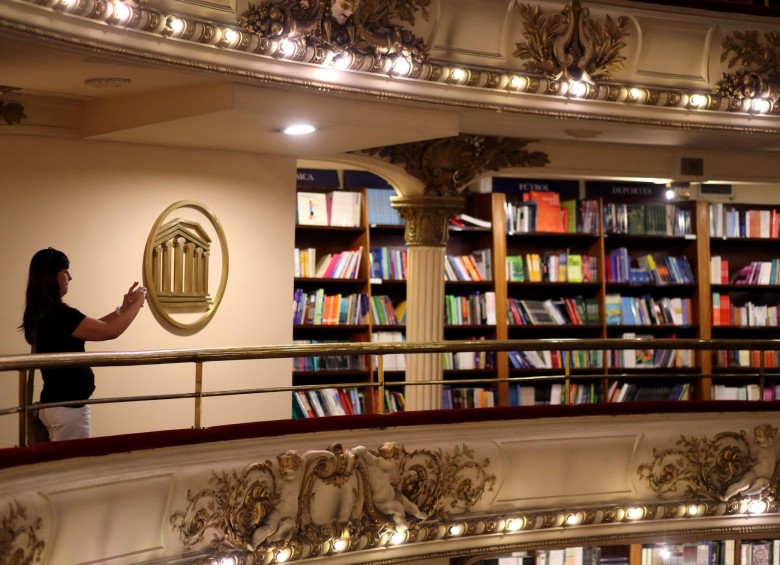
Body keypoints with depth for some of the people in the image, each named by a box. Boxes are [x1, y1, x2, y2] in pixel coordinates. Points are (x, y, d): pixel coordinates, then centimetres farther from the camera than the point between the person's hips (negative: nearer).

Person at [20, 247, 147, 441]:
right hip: (67, 406, -10)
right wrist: (137, 303, -5)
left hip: (53, 402, 10)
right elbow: (111, 331, -20)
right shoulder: (58, 314, -21)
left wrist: (122, 309, 12)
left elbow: (91, 327, 18)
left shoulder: (42, 313, 9)